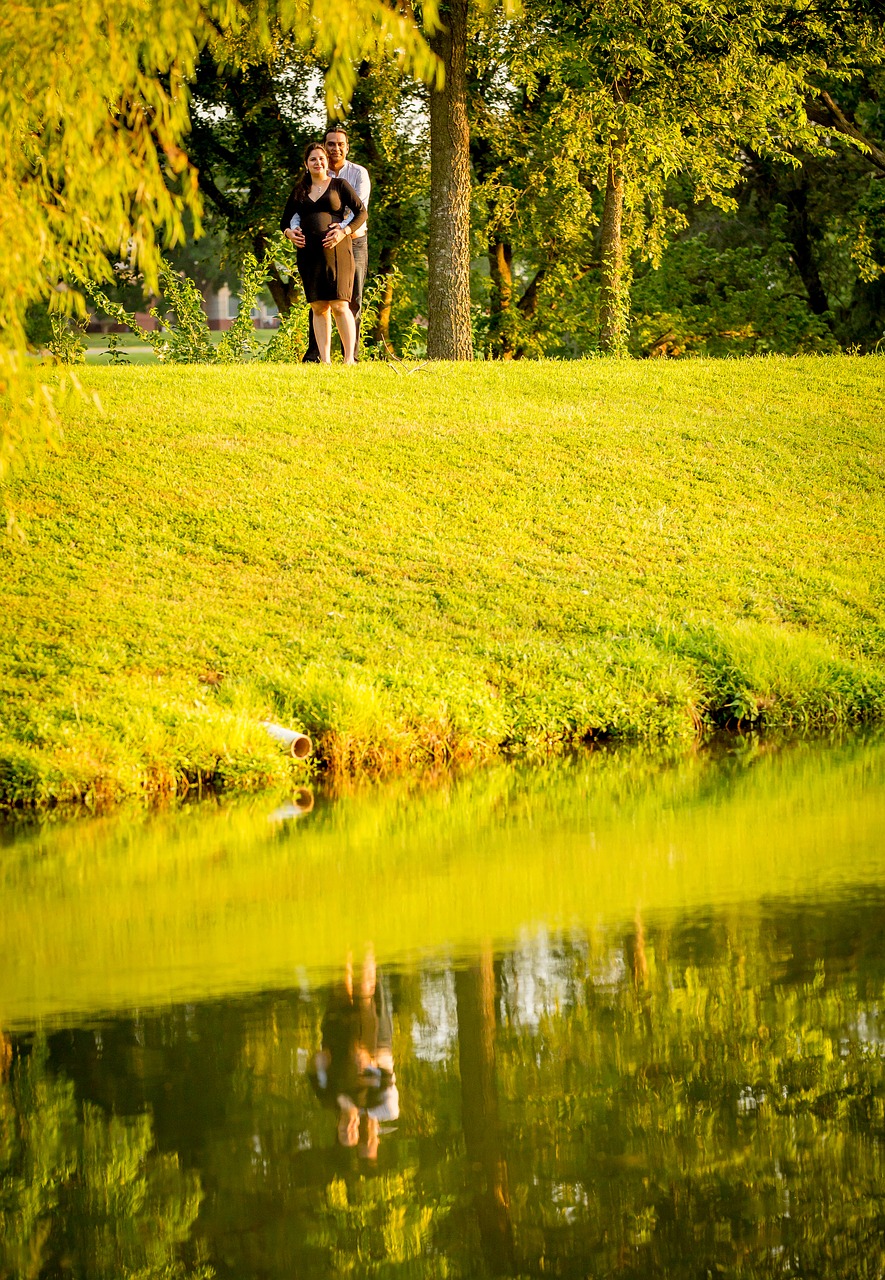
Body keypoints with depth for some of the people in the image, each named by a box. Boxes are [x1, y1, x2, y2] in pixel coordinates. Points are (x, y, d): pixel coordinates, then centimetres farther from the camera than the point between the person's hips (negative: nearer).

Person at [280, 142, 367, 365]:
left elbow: (361, 212, 3)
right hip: (309, 252, 4)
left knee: (339, 304, -11)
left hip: (336, 249, -4)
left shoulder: (339, 185, 7)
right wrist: (289, 232, 1)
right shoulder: (299, 190, 17)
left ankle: (349, 358, -9)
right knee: (318, 307, 1)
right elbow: (286, 219, 24)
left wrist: (344, 231, -11)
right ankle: (324, 360, 1)